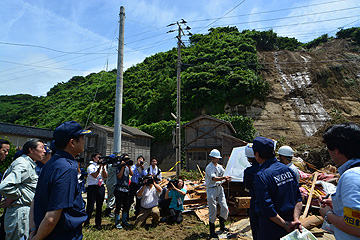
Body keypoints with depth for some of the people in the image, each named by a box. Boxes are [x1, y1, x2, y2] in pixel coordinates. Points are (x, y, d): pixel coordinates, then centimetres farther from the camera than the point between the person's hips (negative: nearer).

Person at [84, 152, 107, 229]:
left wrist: (103, 167, -7)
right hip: (92, 187, -5)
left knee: (99, 206, 9)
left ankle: (98, 224, 20)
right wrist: (100, 166, -17)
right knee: (90, 205, -1)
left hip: (101, 187, 5)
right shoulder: (91, 166, -2)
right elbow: (95, 175, -17)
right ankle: (87, 221, 18)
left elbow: (105, 176, 3)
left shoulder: (102, 166, 14)